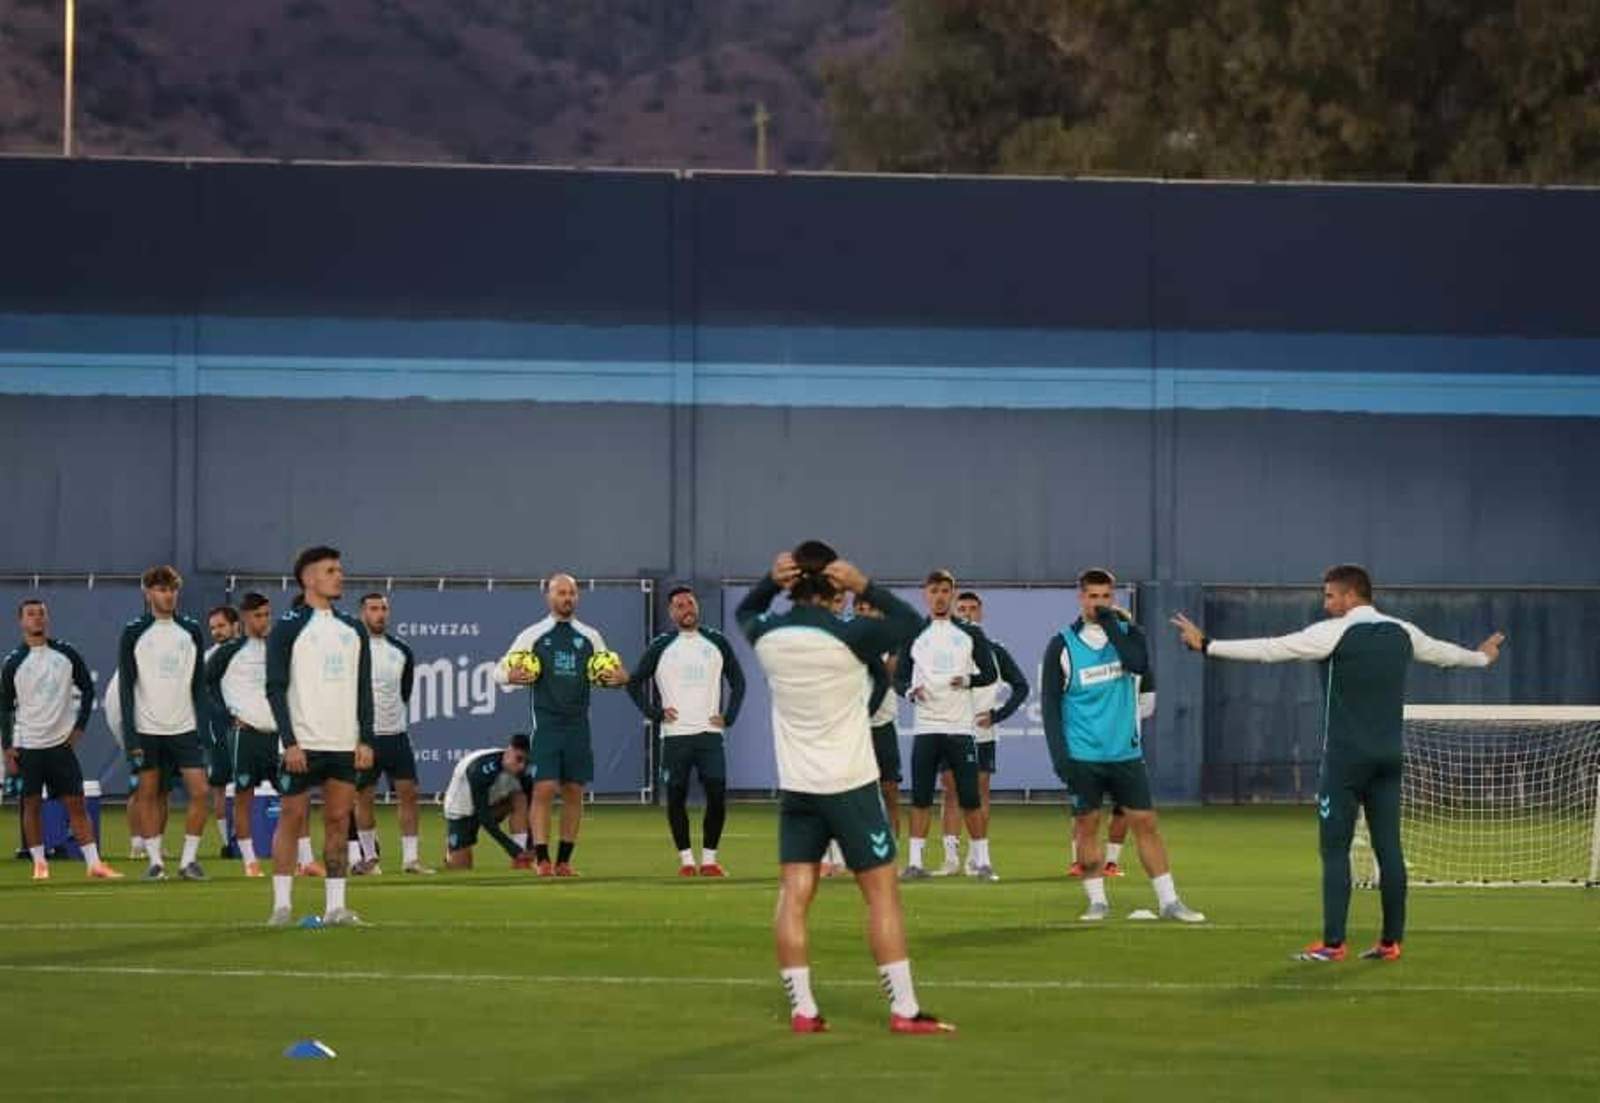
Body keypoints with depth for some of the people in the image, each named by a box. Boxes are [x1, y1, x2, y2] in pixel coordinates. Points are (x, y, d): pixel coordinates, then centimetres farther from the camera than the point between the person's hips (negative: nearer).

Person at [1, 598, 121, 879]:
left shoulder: (66, 654, 3)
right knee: (32, 804, 3)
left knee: (76, 803, -2)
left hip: (62, 743, 1)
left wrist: (80, 726, 4)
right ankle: (39, 863, 11)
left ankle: (94, 863, -4)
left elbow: (87, 688, 12)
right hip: (27, 746, -1)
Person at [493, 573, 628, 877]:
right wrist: (512, 676, -17)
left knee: (574, 792, 3)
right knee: (544, 789, -10)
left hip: (578, 725, 3)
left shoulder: (590, 637, 10)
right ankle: (542, 859, -7)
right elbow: (499, 670, 6)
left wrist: (619, 678, -3)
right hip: (546, 724, -3)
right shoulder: (533, 635, 3)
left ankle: (564, 861, 10)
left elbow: (607, 674, 20)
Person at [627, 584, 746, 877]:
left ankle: (709, 859, 2)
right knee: (676, 798, -1)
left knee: (717, 795, -8)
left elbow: (737, 680, 16)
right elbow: (634, 683, 8)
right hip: (675, 735, -1)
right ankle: (686, 859, 9)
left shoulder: (716, 642, 8)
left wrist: (729, 716, 5)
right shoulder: (661, 647, 3)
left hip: (710, 732, 1)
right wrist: (654, 713, -2)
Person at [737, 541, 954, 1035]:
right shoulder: (848, 637, -14)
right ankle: (904, 1010, 0)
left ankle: (802, 1009, 0)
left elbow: (744, 613, 21)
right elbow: (910, 623, -1)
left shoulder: (768, 637, -3)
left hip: (796, 788, 4)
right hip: (851, 784, -4)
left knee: (794, 895, 4)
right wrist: (864, 587, -6)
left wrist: (770, 582, 2)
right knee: (882, 892, 1)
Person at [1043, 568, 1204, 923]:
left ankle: (1168, 901, 3)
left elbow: (1139, 664, -17)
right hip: (1082, 756, -2)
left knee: (1146, 823, 0)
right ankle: (1097, 900, 11)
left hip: (1125, 752, 2)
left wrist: (1110, 625, -17)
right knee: (1087, 826, 0)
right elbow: (1051, 703, -2)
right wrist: (1058, 755, -9)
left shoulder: (1128, 633, 5)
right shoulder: (1062, 645, -1)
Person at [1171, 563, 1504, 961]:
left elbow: (1269, 650, -12)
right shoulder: (1402, 633, 9)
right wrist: (1480, 657, 49)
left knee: (1335, 850, -4)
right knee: (1388, 848, 6)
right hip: (1389, 759, 6)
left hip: (1345, 760, -6)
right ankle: (1391, 941, 7)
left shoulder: (1334, 633, -10)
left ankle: (1332, 944, -8)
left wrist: (1207, 645, -8)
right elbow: (1442, 652, 27)